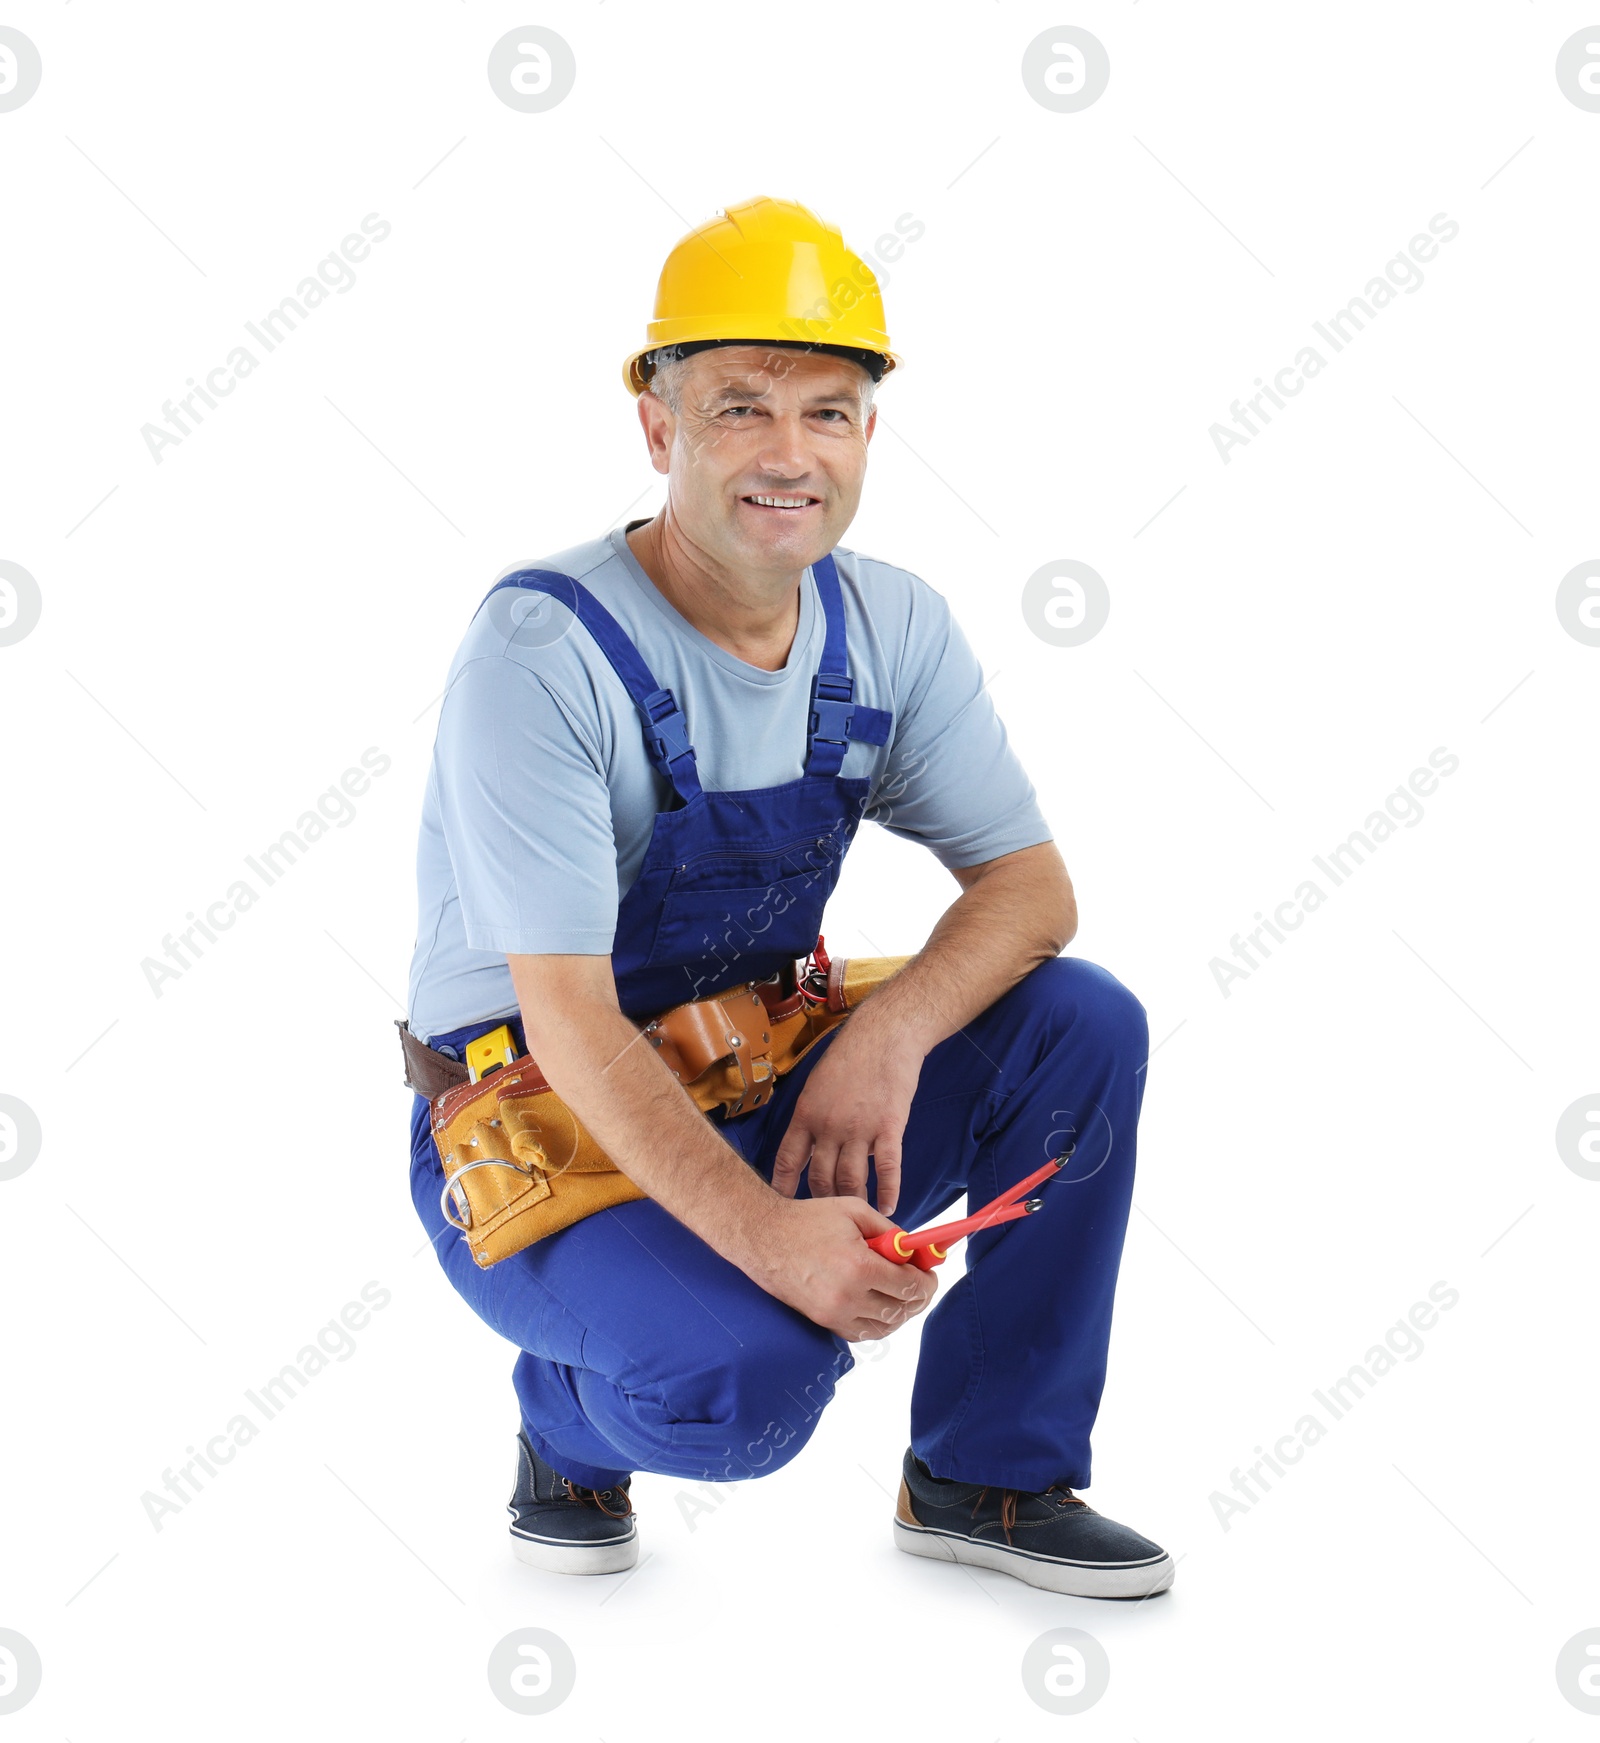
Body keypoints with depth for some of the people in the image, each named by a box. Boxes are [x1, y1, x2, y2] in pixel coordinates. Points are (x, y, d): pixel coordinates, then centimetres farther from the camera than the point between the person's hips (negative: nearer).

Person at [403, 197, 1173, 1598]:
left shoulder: (893, 627, -3)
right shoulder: (543, 650, -22)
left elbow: (1031, 886, -3)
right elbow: (569, 1021, -27)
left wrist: (891, 1033, -24)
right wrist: (761, 1232, -39)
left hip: (759, 1095, 6)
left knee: (1084, 1025, -14)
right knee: (748, 1372, -33)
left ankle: (985, 1479, 1)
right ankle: (573, 1423, 6)